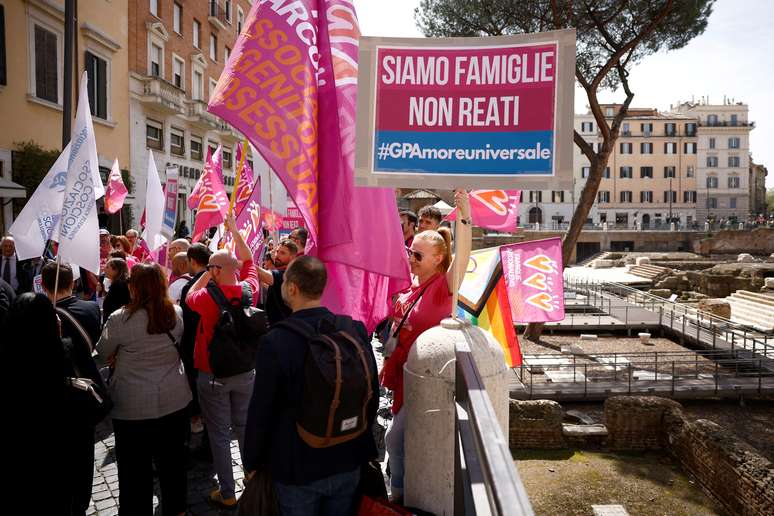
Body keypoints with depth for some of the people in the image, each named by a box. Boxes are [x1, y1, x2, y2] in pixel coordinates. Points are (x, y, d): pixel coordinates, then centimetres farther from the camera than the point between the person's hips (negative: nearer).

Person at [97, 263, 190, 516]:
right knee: (173, 462, 19)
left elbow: (102, 354, -1)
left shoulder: (120, 319, -17)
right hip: (174, 400, 4)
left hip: (132, 407, -4)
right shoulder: (177, 314, -6)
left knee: (135, 467, 12)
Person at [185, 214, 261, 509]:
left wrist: (209, 273, 4)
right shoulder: (249, 289, -9)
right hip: (245, 372, 4)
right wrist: (234, 230, 15)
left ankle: (227, 494, 17)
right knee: (244, 428, 17)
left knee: (219, 434, 8)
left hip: (213, 375, -4)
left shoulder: (207, 297, -19)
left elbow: (189, 297, 6)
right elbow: (248, 260, 10)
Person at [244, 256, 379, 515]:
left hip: (298, 468, -3)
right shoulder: (356, 330, -10)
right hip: (348, 463, 3)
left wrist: (251, 463, 2)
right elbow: (372, 394, 1)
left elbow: (260, 411, -14)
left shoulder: (274, 342, -22)